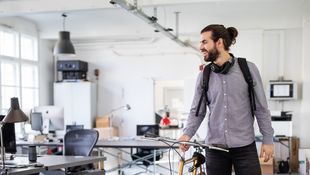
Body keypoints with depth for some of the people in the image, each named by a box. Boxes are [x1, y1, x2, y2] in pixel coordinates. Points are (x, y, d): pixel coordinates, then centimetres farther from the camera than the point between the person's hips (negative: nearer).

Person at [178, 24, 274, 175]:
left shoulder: (248, 69, -3)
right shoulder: (204, 76, 2)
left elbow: (261, 108, 0)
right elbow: (197, 111, 5)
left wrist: (268, 139, -2)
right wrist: (187, 134, -12)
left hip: (245, 148, -2)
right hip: (214, 149, 2)